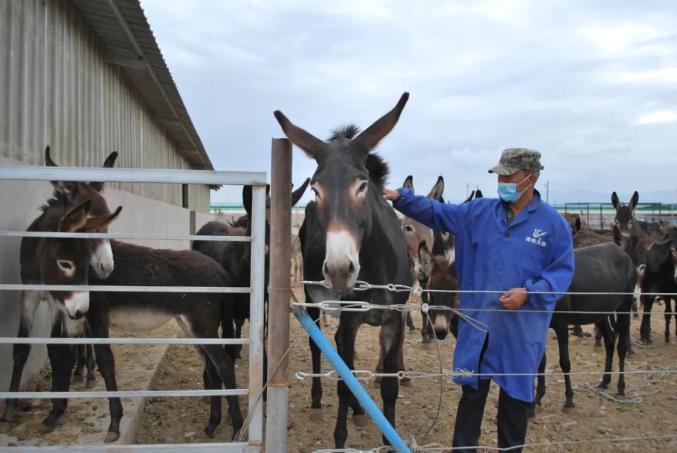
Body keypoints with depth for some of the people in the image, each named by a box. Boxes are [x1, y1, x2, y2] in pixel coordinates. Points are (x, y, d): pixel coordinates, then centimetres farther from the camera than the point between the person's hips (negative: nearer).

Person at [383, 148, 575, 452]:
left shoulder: (553, 223, -5)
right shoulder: (479, 211, 3)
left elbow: (563, 271, -5)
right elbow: (436, 212, 5)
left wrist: (529, 292, -19)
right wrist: (401, 198, -7)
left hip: (522, 327, -2)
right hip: (478, 322, 2)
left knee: (515, 396, 14)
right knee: (471, 392, 14)